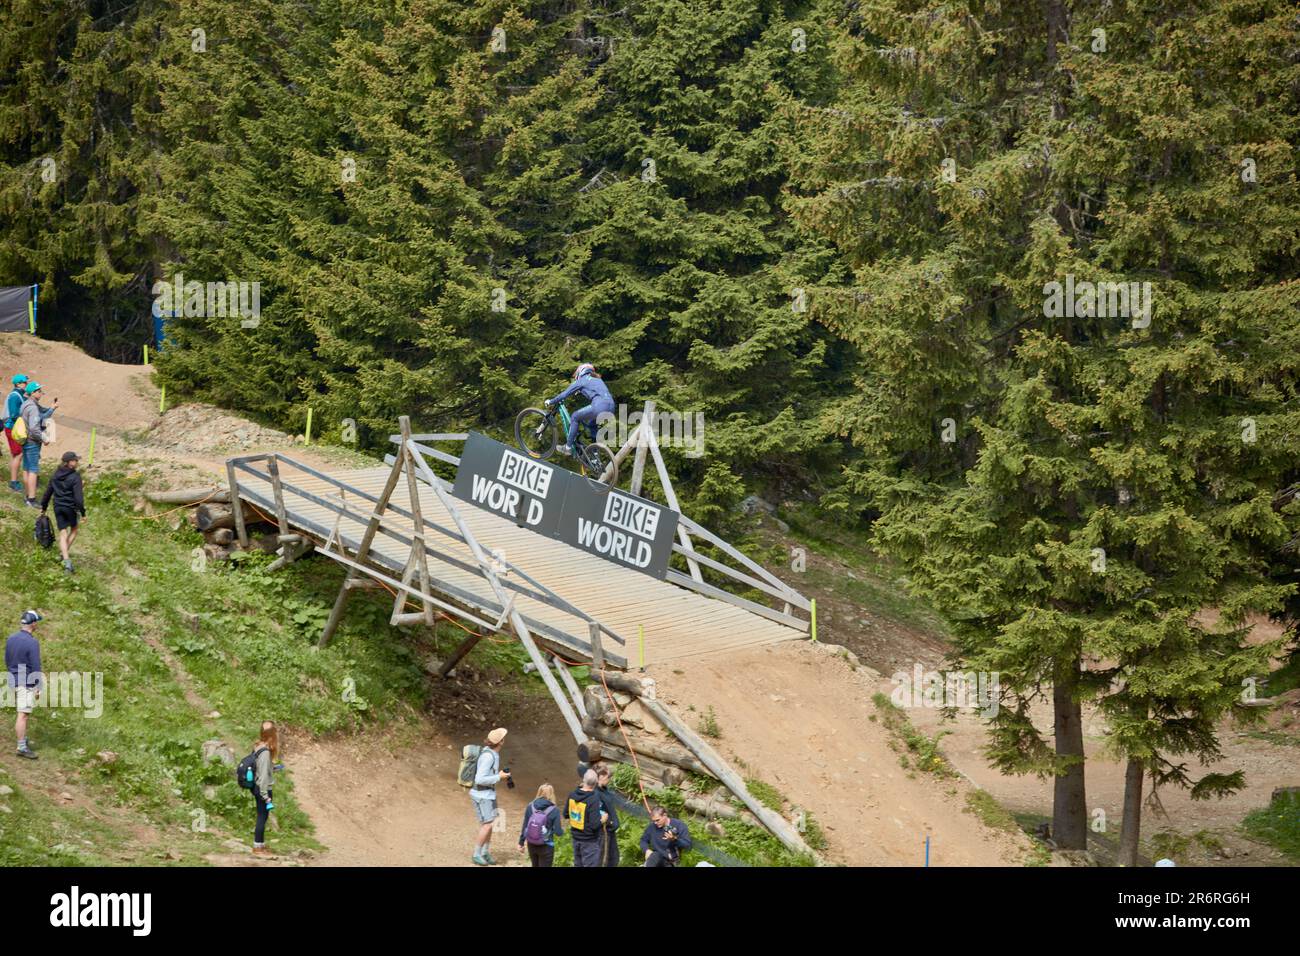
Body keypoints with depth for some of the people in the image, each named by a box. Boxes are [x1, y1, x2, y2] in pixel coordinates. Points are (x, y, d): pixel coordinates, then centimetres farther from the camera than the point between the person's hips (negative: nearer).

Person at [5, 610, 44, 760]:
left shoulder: (11, 639, 4)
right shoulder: (32, 643, -19)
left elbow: (7, 660, 14)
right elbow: (36, 667, -18)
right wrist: (38, 688, -11)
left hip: (14, 680, 8)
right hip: (27, 683, -8)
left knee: (23, 713, 21)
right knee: (23, 715, -7)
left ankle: (23, 740, 29)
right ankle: (22, 747, -8)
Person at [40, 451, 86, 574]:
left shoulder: (56, 475, 2)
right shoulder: (75, 477, -15)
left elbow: (48, 491, 9)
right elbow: (78, 497, -18)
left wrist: (43, 507, 20)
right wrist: (83, 512, -12)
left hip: (58, 507, 4)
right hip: (70, 507, -4)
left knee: (63, 533, 6)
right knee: (73, 529, 21)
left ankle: (66, 559, -6)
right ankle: (65, 554, 14)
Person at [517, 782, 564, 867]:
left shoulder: (530, 807, -5)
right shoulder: (554, 810, -14)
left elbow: (524, 827, -1)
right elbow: (558, 831, -15)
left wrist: (521, 843, 10)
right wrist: (561, 828, 8)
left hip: (531, 845, 4)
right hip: (546, 847, -4)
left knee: (535, 866, 24)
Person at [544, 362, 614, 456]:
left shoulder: (582, 380, 12)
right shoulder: (596, 379, 32)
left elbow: (565, 394, 13)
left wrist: (550, 402, 25)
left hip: (599, 406, -7)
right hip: (611, 408, 7)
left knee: (575, 417, 13)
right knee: (591, 424, 30)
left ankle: (568, 447, 14)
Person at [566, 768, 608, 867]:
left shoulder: (573, 795, -6)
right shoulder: (594, 800, -27)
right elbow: (595, 824, -27)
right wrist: (604, 818, -8)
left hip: (576, 837, 7)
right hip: (590, 841, -7)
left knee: (578, 864, 20)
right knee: (590, 864, 4)